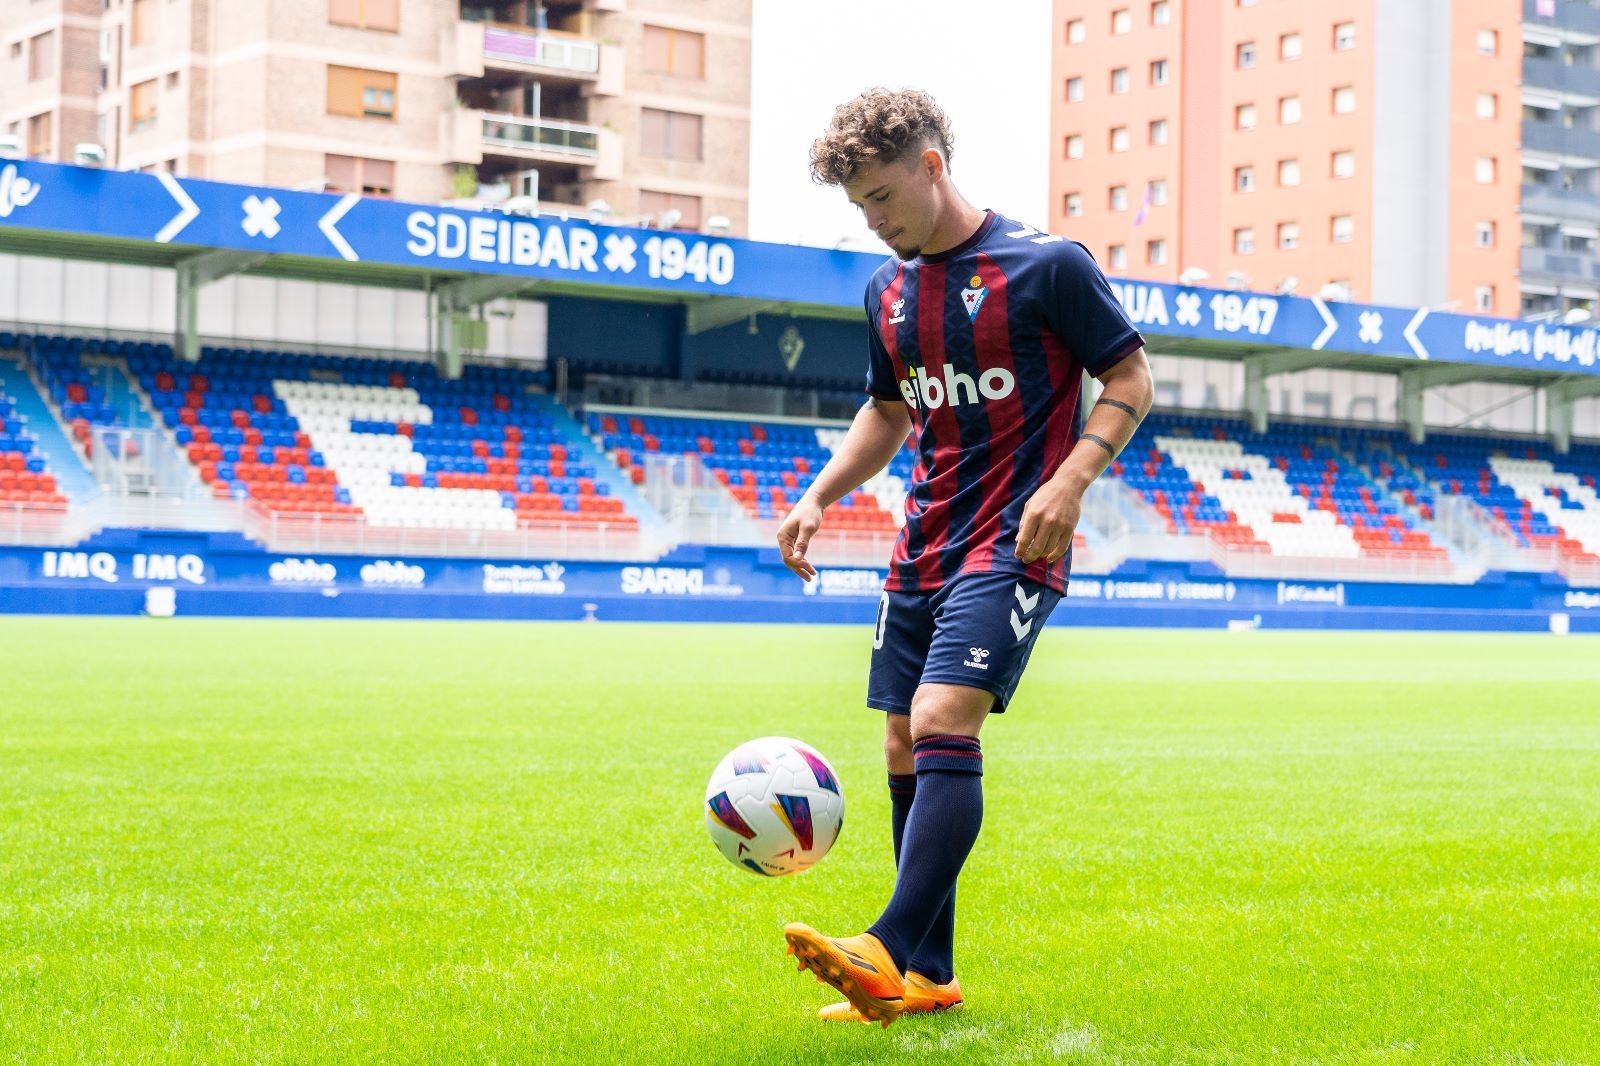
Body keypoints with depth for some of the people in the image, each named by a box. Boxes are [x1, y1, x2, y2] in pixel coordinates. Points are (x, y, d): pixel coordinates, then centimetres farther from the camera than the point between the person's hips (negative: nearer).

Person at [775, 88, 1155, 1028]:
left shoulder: (1048, 264, -8)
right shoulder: (889, 289, 11)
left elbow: (1131, 380, -3)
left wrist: (1069, 481, -18)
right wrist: (818, 498, 11)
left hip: (1012, 546, -7)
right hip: (922, 550, 7)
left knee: (942, 723, -22)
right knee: (906, 751, 5)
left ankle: (893, 950, -28)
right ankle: (928, 979, 12)